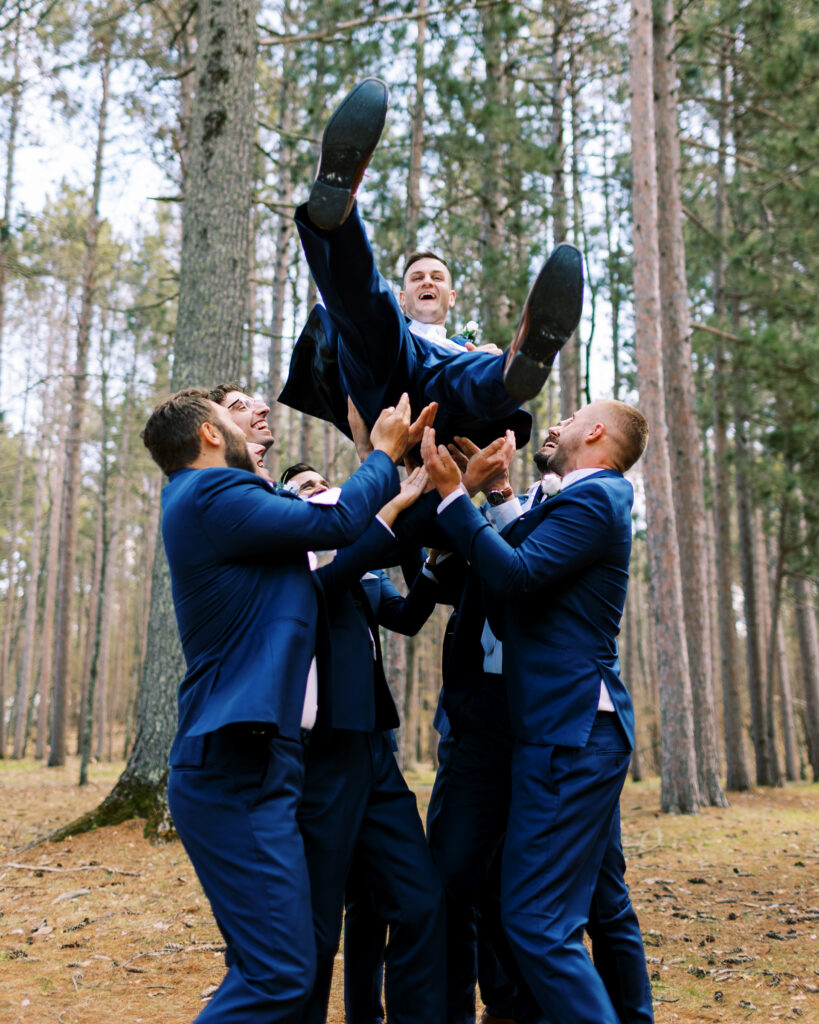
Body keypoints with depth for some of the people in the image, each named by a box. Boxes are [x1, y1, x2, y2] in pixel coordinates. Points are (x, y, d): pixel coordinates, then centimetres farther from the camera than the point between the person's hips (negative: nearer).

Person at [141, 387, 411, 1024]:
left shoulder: (212, 501, 21)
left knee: (265, 966, 14)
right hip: (240, 770, -10)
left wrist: (391, 464, 24)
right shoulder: (211, 496, -9)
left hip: (252, 761, 10)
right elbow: (338, 523, -11)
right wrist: (385, 453, 6)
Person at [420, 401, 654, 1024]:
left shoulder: (594, 497, -10)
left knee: (539, 922, -12)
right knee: (605, 907, 20)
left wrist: (453, 493, -16)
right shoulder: (588, 502, 20)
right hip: (586, 729, 11)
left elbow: (514, 575, -22)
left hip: (571, 733, -11)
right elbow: (507, 616, 17)